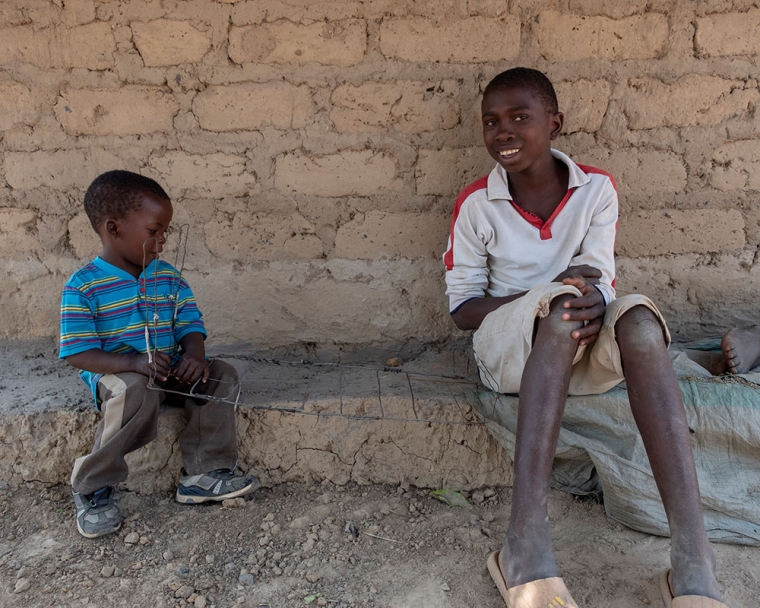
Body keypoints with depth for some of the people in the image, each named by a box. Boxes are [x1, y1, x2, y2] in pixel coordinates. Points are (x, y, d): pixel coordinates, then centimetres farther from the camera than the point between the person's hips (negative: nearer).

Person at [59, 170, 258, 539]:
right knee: (138, 392, -37)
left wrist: (193, 356, -21)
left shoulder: (169, 278, 6)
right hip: (115, 375, -5)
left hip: (171, 373, 6)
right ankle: (92, 487, -14)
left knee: (221, 375, -15)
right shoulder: (83, 286, -10)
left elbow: (190, 325, 3)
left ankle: (204, 473, -11)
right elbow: (78, 353, -14)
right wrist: (134, 363, -30)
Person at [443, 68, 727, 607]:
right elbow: (462, 307, -4)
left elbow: (601, 281, -3)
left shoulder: (596, 188, 1)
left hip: (585, 347, 2)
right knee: (563, 302, -35)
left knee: (639, 319, -31)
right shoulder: (476, 204, -4)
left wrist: (595, 301, -30)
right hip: (510, 347, -2)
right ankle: (526, 544, -42)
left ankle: (694, 563, -38)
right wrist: (552, 294, -19)